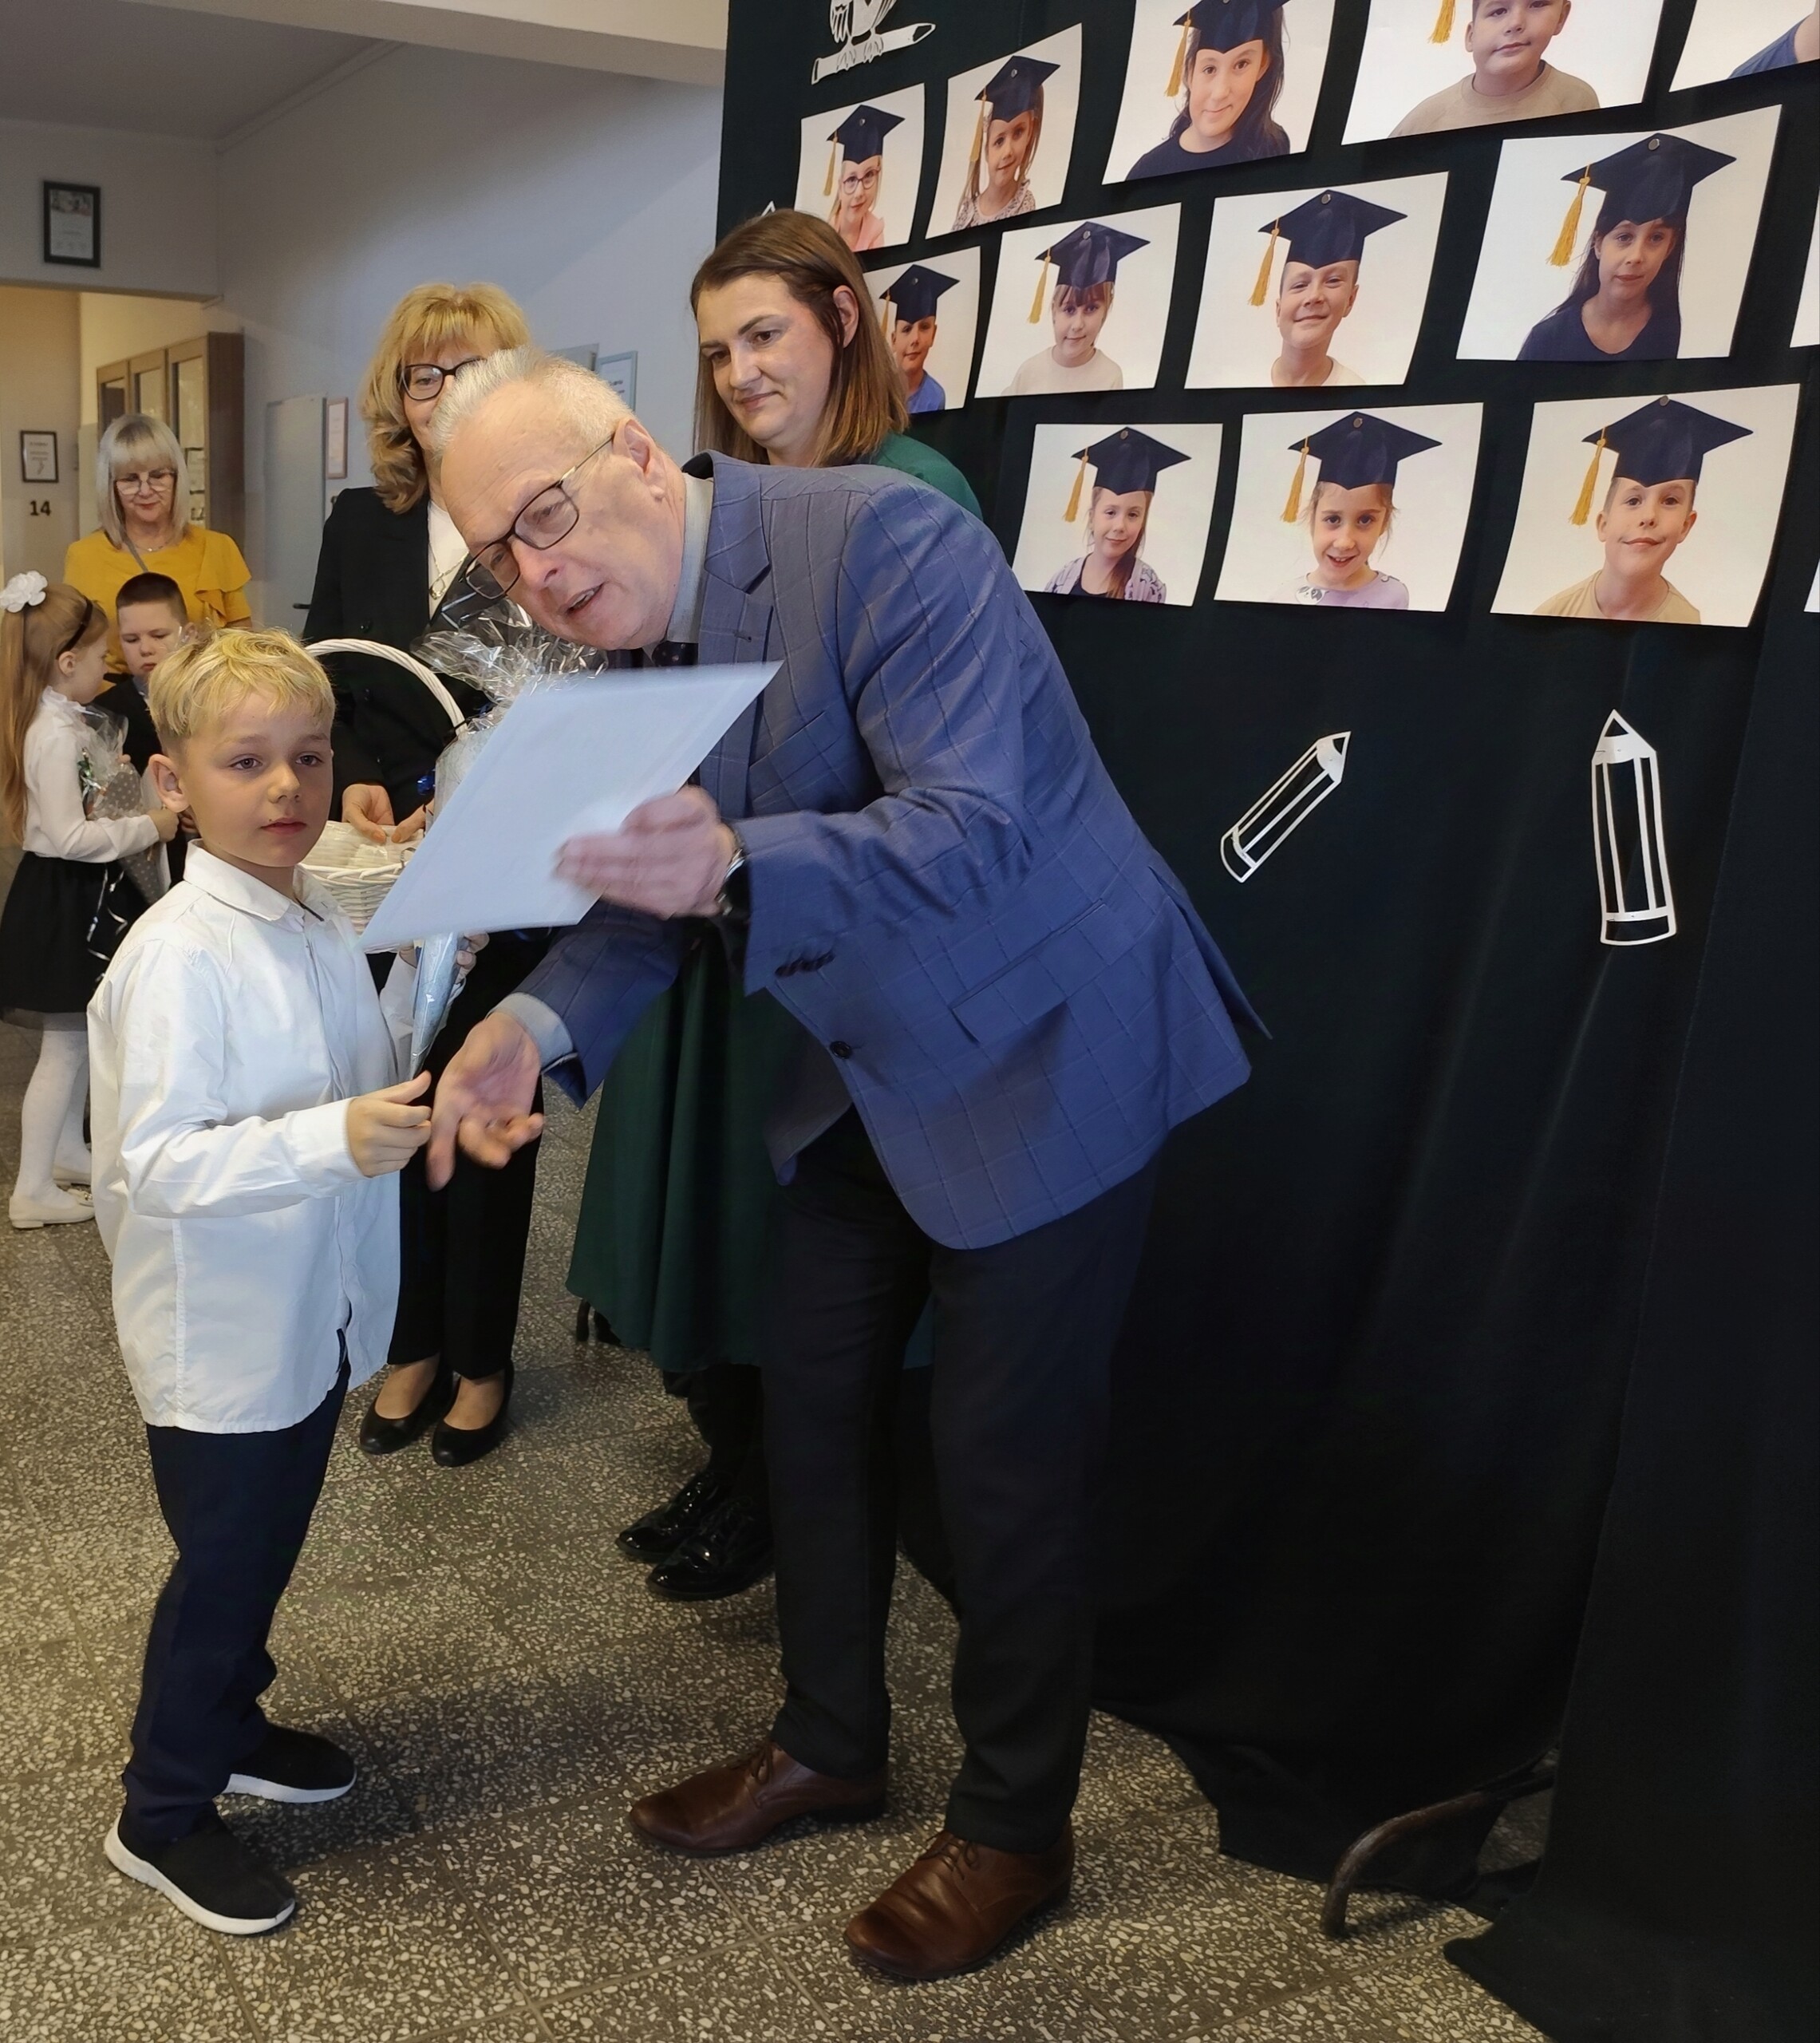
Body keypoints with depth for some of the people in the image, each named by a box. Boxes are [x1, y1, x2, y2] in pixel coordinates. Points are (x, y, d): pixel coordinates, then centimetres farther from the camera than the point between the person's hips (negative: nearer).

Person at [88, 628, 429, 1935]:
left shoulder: (327, 924, 0)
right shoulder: (179, 957, -24)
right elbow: (157, 1162, -28)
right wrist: (332, 1139, -38)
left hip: (314, 1319, 7)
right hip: (220, 1338, -7)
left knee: (267, 1547, 23)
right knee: (223, 1564, 9)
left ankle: (226, 1728, 47)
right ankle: (164, 1816, 30)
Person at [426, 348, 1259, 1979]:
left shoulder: (884, 540, -24)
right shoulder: (636, 636, 0)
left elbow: (974, 836, -33)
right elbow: (657, 886, 2)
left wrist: (734, 865, -49)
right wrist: (540, 1022, -18)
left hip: (1043, 1054, -8)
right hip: (872, 1068, 8)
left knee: (1006, 1460, 3)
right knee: (813, 1407, 16)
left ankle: (1015, 1830, 27)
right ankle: (830, 1743, 40)